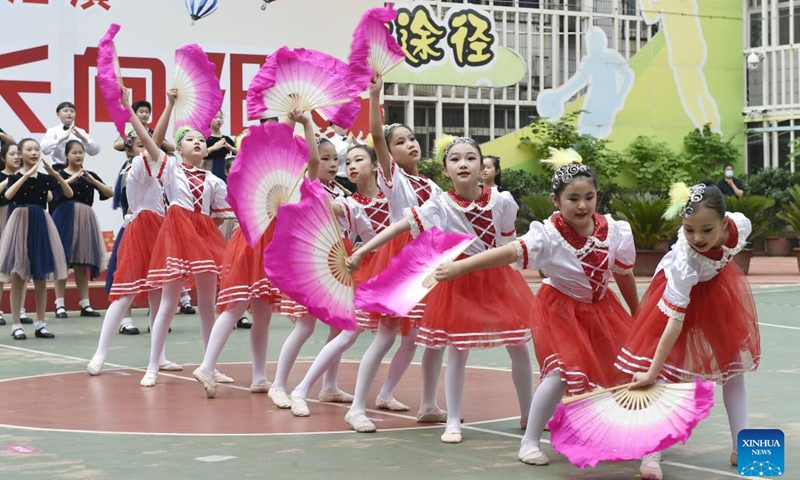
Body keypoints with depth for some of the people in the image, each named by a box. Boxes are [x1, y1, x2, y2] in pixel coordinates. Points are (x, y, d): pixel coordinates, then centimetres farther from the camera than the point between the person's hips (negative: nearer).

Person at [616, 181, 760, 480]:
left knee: (735, 366, 8)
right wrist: (652, 372, -39)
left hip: (719, 289, 5)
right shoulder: (685, 264, -44)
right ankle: (651, 453, -7)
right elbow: (675, 321, -40)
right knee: (667, 372, -11)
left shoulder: (740, 224, -33)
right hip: (683, 290, -5)